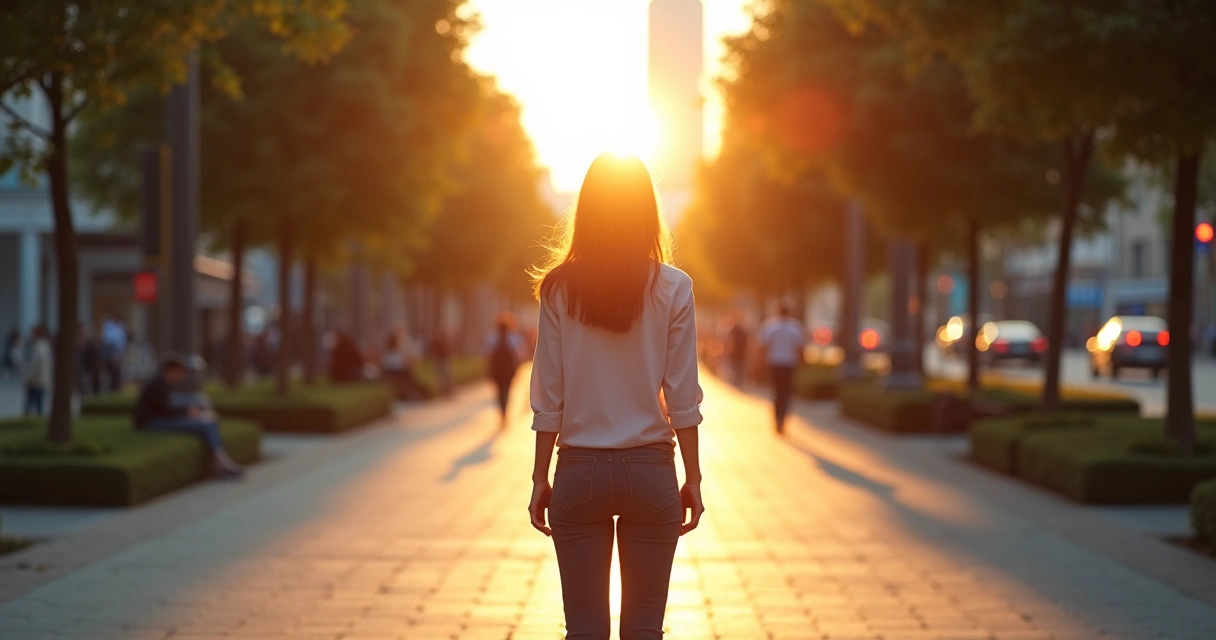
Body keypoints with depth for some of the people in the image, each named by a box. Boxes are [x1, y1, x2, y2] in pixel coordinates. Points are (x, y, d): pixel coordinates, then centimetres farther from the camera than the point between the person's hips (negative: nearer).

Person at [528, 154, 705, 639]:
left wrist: (540, 479, 6)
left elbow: (548, 398, -1)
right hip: (651, 471, 0)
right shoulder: (673, 288, -4)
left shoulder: (559, 288, -2)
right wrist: (693, 479, 5)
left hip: (579, 472, 0)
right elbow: (682, 398, -3)